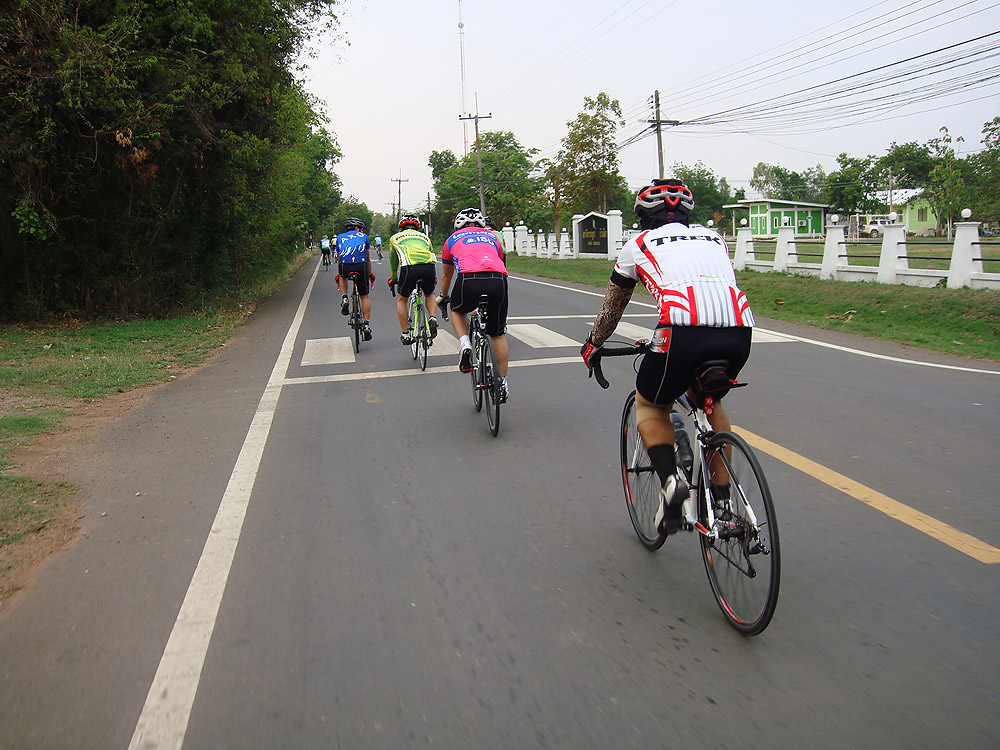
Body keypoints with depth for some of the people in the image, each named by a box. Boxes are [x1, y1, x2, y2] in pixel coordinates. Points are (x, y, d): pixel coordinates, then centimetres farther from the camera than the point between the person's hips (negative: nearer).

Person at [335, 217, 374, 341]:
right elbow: (368, 259, 30)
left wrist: (338, 274, 44)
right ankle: (366, 325, 6)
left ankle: (344, 298, 16)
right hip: (361, 266, -1)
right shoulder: (363, 237, 24)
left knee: (343, 276, 38)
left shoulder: (340, 237, 27)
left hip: (345, 266, 1)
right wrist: (370, 274, 42)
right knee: (364, 296, 13)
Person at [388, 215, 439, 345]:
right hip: (429, 267, 2)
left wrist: (393, 279, 53)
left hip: (409, 268, -2)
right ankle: (433, 318, 8)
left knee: (401, 299, 22)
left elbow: (393, 262, 36)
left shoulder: (395, 237, 27)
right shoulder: (424, 237, 33)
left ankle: (405, 334, 19)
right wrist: (433, 278, 56)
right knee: (429, 294, 32)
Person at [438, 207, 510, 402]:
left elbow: (446, 276, 43)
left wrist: (443, 297, 61)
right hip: (498, 280, 2)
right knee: (498, 335, 18)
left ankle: (465, 345, 8)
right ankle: (503, 383, 20)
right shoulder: (492, 236, 34)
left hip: (469, 280, -2)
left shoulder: (453, 239, 31)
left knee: (457, 311, 32)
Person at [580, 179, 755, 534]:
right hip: (739, 334, 4)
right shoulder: (714, 237, 32)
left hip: (683, 332, -4)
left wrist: (592, 346, 50)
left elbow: (611, 308, 33)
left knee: (650, 406, 22)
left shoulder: (639, 244, 23)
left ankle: (670, 478, -3)